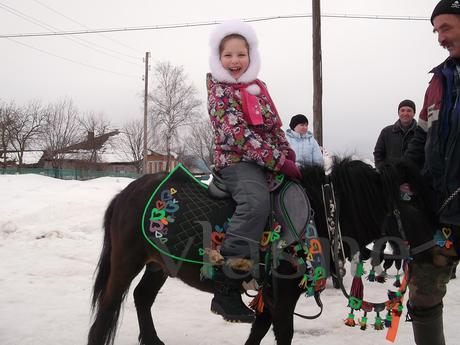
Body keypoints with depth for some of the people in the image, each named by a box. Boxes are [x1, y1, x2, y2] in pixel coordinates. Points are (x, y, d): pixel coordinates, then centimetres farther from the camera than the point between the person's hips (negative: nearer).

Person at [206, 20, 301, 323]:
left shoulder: (259, 87, 16)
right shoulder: (219, 91, -5)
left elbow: (276, 127, 18)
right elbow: (238, 135, -17)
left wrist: (289, 154, -1)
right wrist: (281, 162, -22)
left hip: (270, 161, 8)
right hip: (236, 161, -8)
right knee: (257, 201, -34)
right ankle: (226, 290, -36)